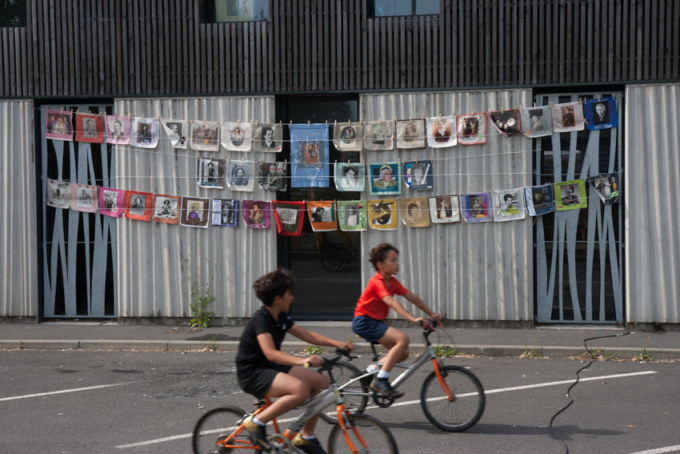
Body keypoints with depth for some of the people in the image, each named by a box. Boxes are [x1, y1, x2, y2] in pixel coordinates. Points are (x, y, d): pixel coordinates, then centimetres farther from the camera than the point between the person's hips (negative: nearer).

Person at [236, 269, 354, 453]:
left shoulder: (281, 318, 7)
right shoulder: (261, 319, -21)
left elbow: (309, 336, 11)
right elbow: (270, 353, -34)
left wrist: (338, 344, -2)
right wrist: (302, 361, -47)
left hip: (270, 368, 10)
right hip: (251, 373, -9)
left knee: (321, 381, 1)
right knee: (301, 389, -32)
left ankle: (306, 437, 9)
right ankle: (256, 422, -16)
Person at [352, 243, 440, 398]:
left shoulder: (392, 282, 8)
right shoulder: (377, 282, -19)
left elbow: (413, 297, 8)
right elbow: (392, 302, -33)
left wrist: (432, 314, 1)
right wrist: (413, 319, -43)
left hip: (376, 322, 9)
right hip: (364, 322, -9)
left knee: (403, 353, 1)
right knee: (402, 339, -25)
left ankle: (372, 370, 17)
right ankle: (381, 381, -23)